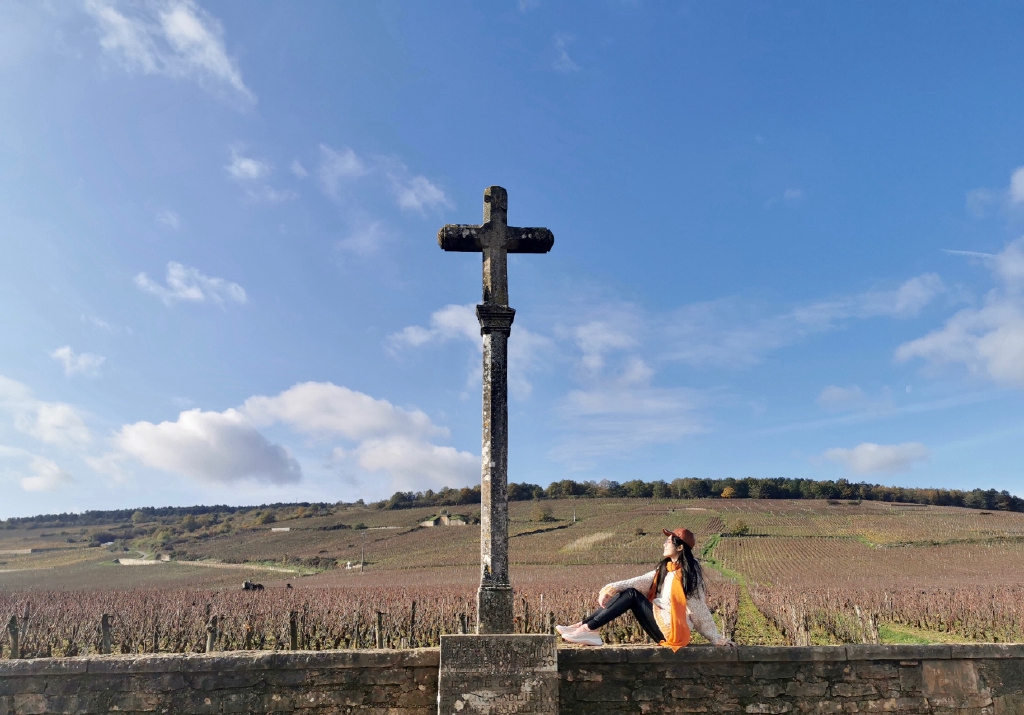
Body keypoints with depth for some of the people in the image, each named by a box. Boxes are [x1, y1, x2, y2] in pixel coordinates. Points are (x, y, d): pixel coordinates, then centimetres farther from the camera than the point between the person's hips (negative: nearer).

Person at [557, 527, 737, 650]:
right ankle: (583, 626, -18)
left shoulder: (689, 572, -8)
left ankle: (588, 629, -22)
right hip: (661, 624, 8)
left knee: (632, 595, -16)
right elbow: (640, 581, 1)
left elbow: (699, 610, -5)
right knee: (627, 593, -7)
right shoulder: (664, 569, 14)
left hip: (672, 630, -8)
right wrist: (611, 589, -13)